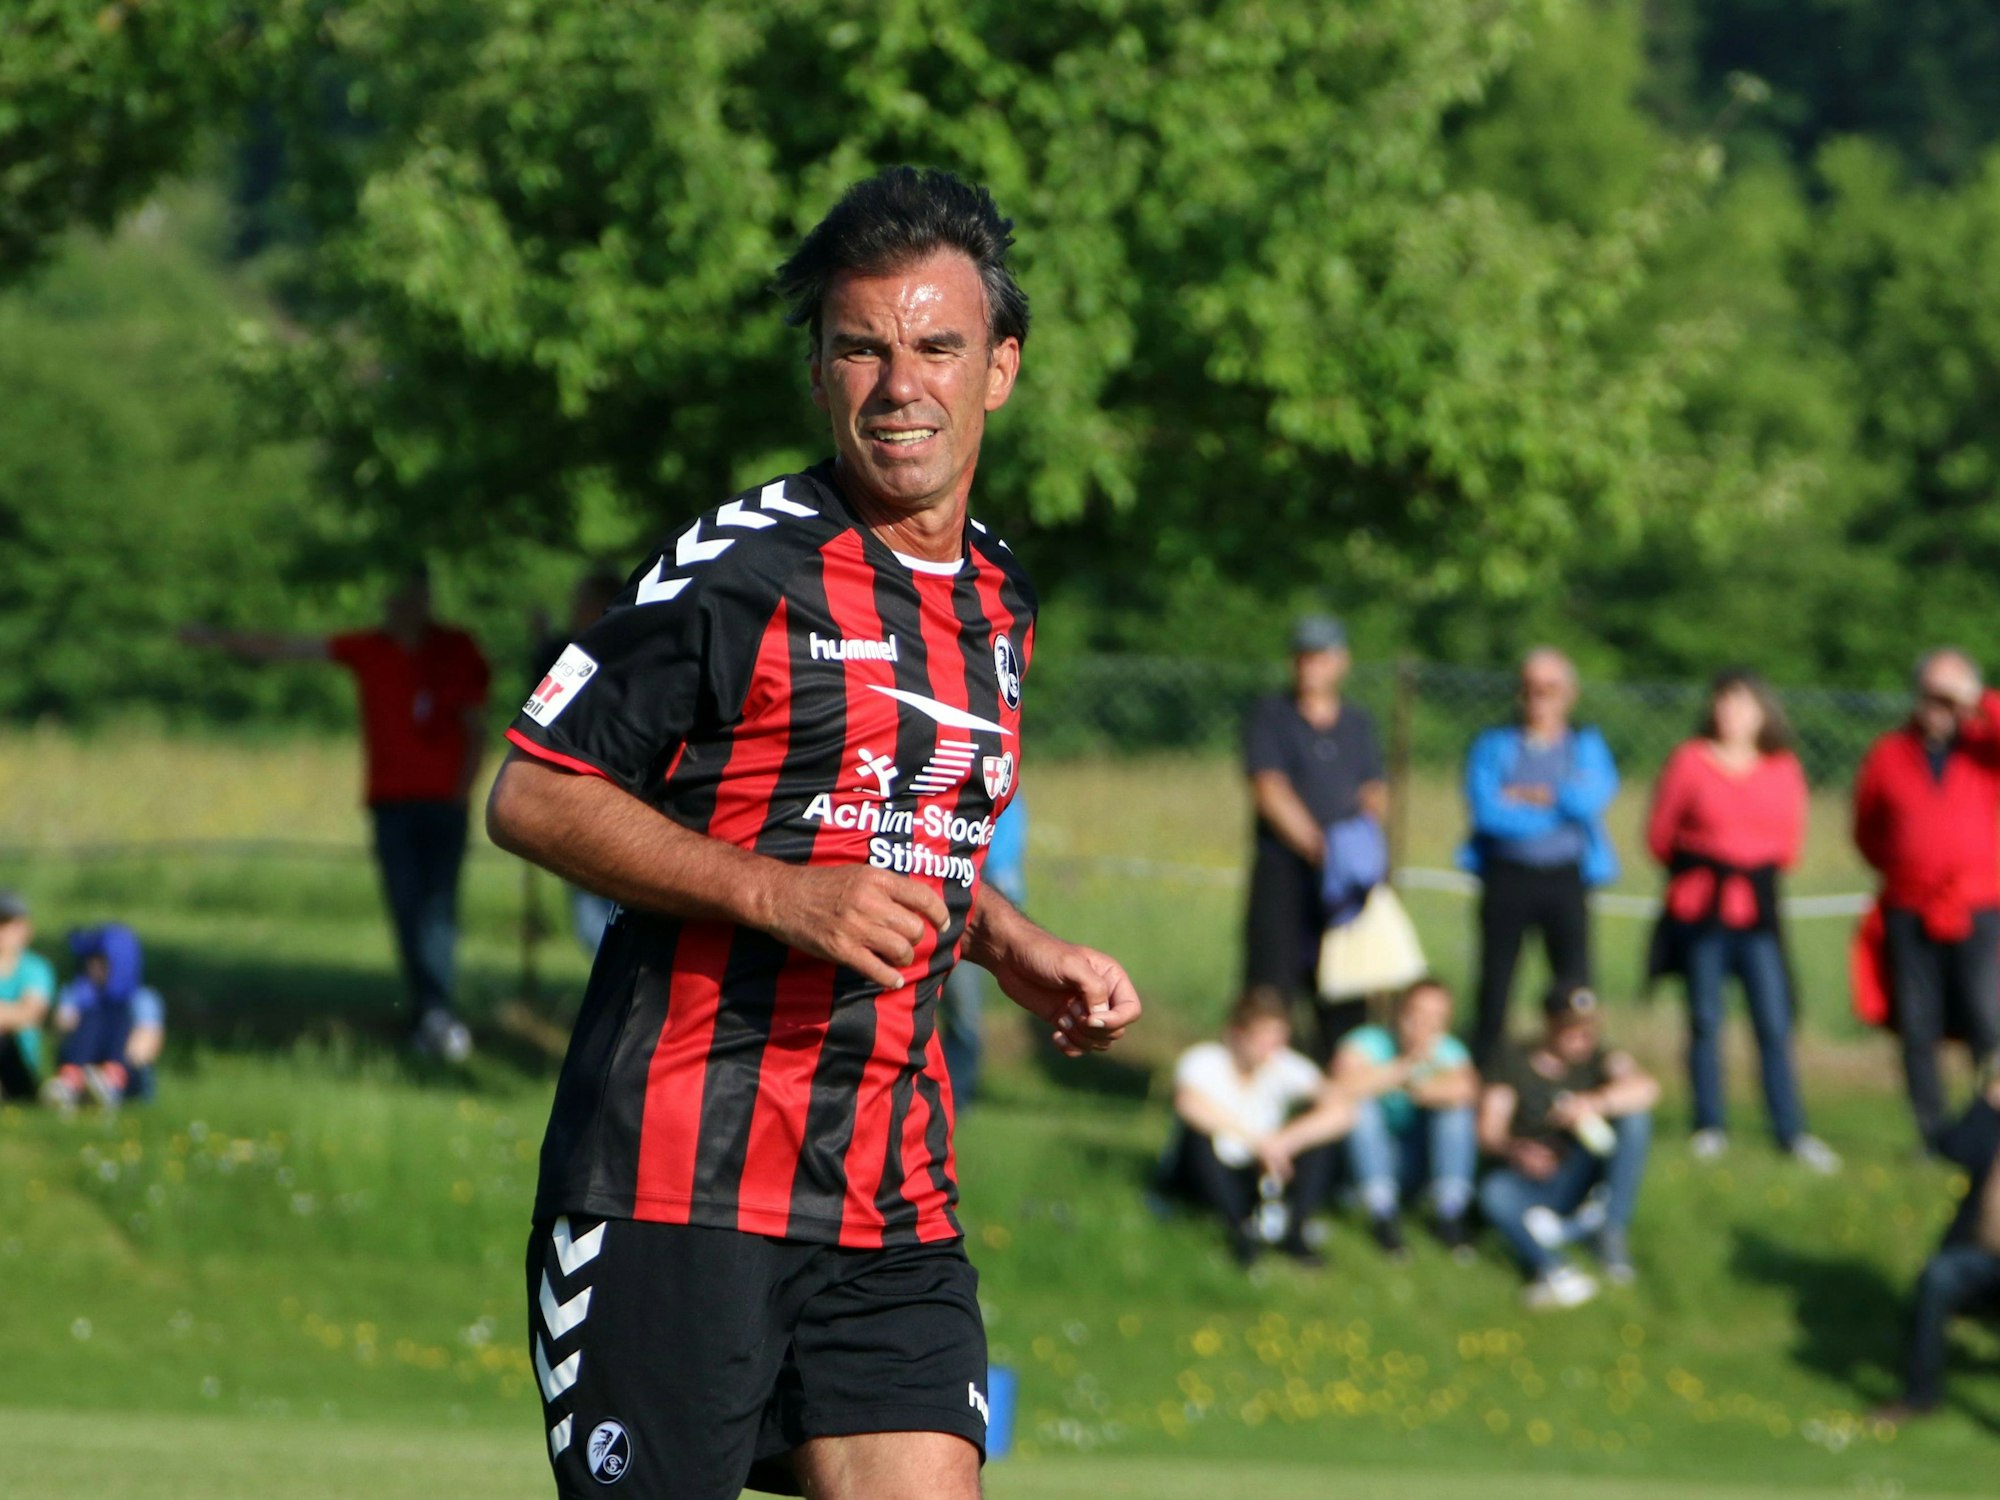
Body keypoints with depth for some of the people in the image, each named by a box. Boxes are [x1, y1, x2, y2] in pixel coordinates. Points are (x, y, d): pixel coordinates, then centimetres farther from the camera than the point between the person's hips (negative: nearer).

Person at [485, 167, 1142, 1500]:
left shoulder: (999, 604, 15)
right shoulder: (743, 565, -8)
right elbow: (532, 794, -9)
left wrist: (1021, 954, 14)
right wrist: (779, 895, -18)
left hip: (893, 1197, 6)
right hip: (679, 1180, -6)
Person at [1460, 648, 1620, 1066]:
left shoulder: (1587, 748, 12)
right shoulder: (1494, 746, 9)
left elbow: (1592, 800, -9)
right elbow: (1486, 811, -8)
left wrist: (1526, 796, -6)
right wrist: (1554, 809, -5)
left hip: (1565, 879, 0)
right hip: (1507, 878, 0)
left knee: (1575, 989, -6)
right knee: (1495, 989, 0)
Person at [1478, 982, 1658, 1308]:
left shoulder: (1599, 1058, 5)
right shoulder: (1514, 1064, 4)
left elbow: (1646, 1087, -17)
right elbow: (1489, 1132, -6)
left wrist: (1595, 1103, -37)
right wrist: (1514, 1150, -31)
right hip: (1529, 1185, -1)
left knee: (1634, 1116, -19)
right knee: (1494, 1192, -35)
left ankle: (1613, 1228, -24)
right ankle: (1552, 1270, -55)